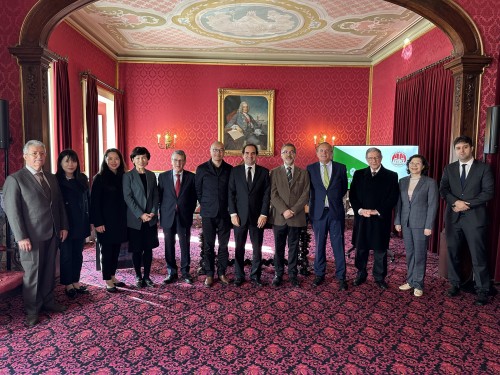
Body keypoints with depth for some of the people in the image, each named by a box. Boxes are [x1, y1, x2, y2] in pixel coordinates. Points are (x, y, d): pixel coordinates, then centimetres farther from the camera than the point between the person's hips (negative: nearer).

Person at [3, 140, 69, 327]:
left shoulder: (51, 178, 10)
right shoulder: (14, 179, -8)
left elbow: (60, 203, 14)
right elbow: (12, 211, -12)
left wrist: (64, 226, 8)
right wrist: (21, 237, -16)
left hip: (52, 234, 5)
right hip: (32, 236, -5)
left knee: (49, 271, 15)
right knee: (32, 273, 7)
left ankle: (48, 301, 32)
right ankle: (32, 310, 23)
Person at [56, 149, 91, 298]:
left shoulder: (82, 179, 5)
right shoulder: (56, 180, -7)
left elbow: (88, 200, 8)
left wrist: (91, 221, 5)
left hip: (81, 224, 4)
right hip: (64, 224, -4)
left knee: (78, 253, 13)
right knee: (66, 255, 7)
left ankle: (76, 281, 26)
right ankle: (67, 284, 21)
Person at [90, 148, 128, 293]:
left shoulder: (123, 177, 7)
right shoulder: (99, 178, -6)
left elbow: (125, 199, 9)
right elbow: (95, 202, -9)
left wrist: (125, 219, 5)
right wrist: (97, 222, -14)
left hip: (120, 220, 5)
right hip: (106, 220, -5)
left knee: (116, 249, 11)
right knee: (106, 250, 4)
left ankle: (113, 276, 24)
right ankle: (107, 281, 14)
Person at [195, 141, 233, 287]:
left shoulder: (230, 169, 3)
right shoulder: (201, 169, 1)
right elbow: (198, 190, 7)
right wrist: (204, 204, 6)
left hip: (225, 213, 1)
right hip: (208, 213, -1)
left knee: (224, 245, 7)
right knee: (208, 245, 6)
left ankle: (221, 273, 20)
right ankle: (209, 274, 17)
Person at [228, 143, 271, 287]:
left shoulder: (264, 172, 3)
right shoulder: (235, 171, 4)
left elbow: (267, 194, -1)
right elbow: (231, 193, 2)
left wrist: (264, 214, -8)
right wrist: (233, 214, -6)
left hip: (257, 216, 0)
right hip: (239, 216, 0)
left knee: (257, 248, 7)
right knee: (239, 248, 7)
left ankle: (255, 275, 21)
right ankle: (239, 275, 21)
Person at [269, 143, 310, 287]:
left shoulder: (303, 173, 7)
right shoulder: (274, 172, 5)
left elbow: (305, 194, 0)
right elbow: (273, 194, -3)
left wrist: (293, 210, -12)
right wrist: (284, 210, -15)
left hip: (296, 216, 0)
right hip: (279, 216, 0)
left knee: (294, 247, 8)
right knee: (279, 247, 8)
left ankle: (293, 275, 19)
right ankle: (278, 274, 20)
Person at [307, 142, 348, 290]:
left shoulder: (340, 168, 4)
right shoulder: (310, 169, 4)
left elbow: (344, 188, 14)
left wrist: (334, 199, 11)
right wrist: (314, 202, 6)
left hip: (336, 212, 0)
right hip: (318, 211, 1)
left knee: (338, 245, 3)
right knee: (319, 245, 9)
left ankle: (341, 277, 14)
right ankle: (319, 274, 23)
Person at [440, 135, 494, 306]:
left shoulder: (484, 168, 1)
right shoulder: (449, 169, 9)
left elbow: (488, 192, -6)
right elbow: (443, 190, 1)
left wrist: (467, 204, -14)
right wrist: (456, 202, -16)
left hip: (475, 217, -3)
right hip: (453, 216, 3)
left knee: (478, 255, 1)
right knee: (453, 253, 10)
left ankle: (482, 290, 13)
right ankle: (455, 284, 24)